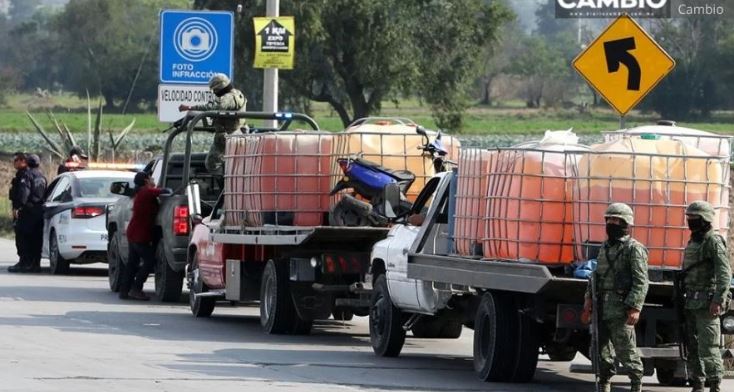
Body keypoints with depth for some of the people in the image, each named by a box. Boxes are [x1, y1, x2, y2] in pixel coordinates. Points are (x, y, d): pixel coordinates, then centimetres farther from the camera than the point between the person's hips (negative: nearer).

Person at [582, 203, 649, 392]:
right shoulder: (605, 247, 18)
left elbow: (641, 282, -12)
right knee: (602, 350, 9)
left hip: (620, 309, -8)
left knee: (626, 350, -6)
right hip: (602, 308, 8)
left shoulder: (634, 249, -6)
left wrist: (635, 308, -20)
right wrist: (588, 299, 12)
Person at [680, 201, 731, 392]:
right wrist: (683, 301, 19)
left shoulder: (714, 242, -9)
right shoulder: (692, 243, 18)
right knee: (693, 347, 8)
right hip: (692, 303, 9)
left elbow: (724, 274, -17)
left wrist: (718, 301, -24)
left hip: (707, 304, -9)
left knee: (708, 347, -12)